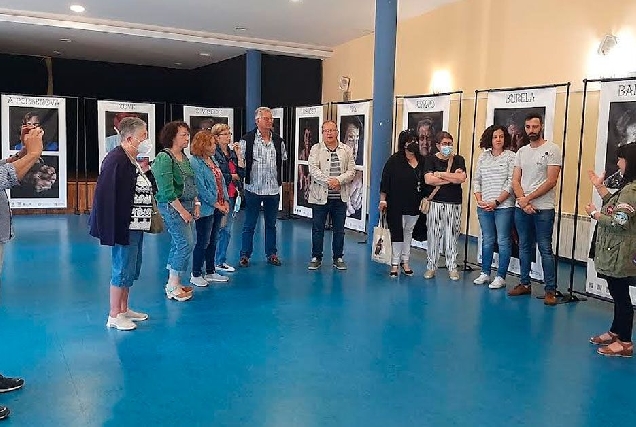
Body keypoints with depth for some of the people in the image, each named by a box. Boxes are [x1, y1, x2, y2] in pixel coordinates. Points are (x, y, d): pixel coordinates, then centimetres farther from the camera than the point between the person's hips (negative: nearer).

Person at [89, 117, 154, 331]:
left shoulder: (135, 160, 11)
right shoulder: (117, 160, -19)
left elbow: (150, 188, 15)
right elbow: (108, 196, -24)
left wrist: (145, 170, -1)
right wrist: (117, 228, -25)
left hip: (137, 226, 10)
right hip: (124, 227, -10)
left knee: (132, 269, 17)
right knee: (123, 269, -1)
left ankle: (124, 309, 31)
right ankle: (114, 316, 12)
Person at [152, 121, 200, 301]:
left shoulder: (184, 157, 12)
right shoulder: (164, 158, -14)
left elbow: (191, 184, 19)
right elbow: (167, 190, -19)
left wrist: (196, 203, 9)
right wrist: (182, 210, -18)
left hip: (187, 204, 9)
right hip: (171, 206, -9)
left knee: (179, 243, 12)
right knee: (186, 243, -10)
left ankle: (173, 283, 23)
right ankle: (173, 288, 0)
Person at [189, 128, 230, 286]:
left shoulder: (212, 159, 11)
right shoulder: (195, 163, -15)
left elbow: (221, 181, 13)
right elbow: (201, 189, -18)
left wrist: (226, 201, 4)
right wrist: (217, 204, -14)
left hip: (218, 208, 8)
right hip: (206, 209, -8)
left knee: (212, 241, 15)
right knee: (203, 242, -1)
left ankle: (210, 272, 25)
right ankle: (195, 275, 12)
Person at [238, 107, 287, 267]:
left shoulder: (278, 141, 7)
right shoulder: (246, 140, -6)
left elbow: (283, 162, 17)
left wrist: (280, 180, 12)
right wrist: (241, 176, -11)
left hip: (273, 189, 4)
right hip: (253, 188, -4)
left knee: (271, 224, 14)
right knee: (249, 225, 4)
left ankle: (272, 254, 24)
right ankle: (245, 255, 13)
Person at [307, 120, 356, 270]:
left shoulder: (346, 150, 8)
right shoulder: (316, 149, 2)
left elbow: (351, 171, 1)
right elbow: (313, 169, -10)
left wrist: (338, 180, -16)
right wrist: (328, 181, -20)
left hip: (340, 197, 2)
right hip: (320, 196, -1)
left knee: (339, 230, 9)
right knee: (317, 229, 6)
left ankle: (338, 258, 22)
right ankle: (316, 257, 18)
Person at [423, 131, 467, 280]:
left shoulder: (458, 160, 7)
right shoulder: (431, 159, 3)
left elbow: (462, 178, -10)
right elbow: (428, 180, -12)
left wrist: (440, 174, -8)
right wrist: (452, 178, -9)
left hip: (454, 204, 1)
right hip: (436, 203, -1)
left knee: (452, 237, 4)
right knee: (433, 236, 2)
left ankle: (452, 267, 13)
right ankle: (431, 266, 14)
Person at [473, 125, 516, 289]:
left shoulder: (511, 157, -3)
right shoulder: (483, 157, 10)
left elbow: (511, 183, -9)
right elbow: (477, 180, 11)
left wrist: (496, 202, -13)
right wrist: (479, 200, -1)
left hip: (504, 206, -4)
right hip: (484, 207, 4)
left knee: (503, 241, 1)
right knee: (487, 240, 13)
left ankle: (501, 277, 7)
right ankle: (485, 273, 23)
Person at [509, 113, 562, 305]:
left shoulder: (552, 149, -5)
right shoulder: (522, 151, 12)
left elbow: (551, 181, -12)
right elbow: (515, 180, 7)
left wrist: (528, 198, -13)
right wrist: (522, 200, -10)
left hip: (543, 209, -5)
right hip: (521, 208, 6)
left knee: (545, 249, -3)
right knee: (524, 247, 12)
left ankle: (551, 289, 4)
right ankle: (525, 284, 22)